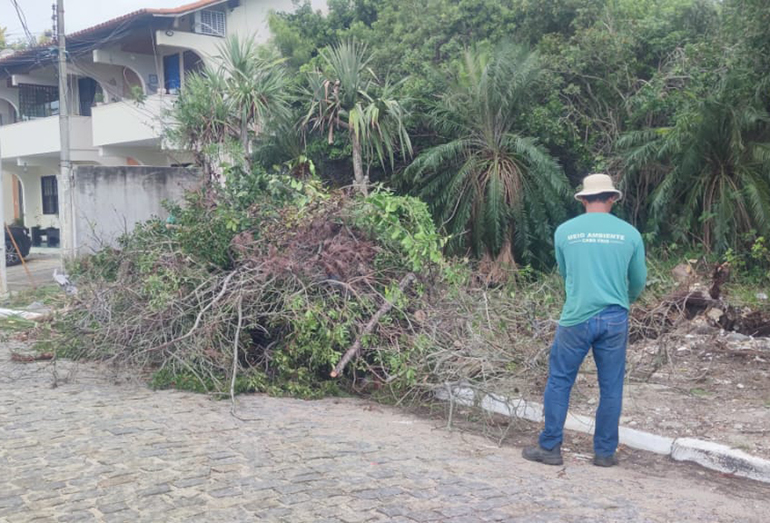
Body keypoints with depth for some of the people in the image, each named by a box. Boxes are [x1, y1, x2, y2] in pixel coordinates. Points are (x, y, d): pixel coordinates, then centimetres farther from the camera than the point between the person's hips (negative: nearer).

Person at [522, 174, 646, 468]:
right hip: (614, 319, 1)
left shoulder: (565, 231, -1)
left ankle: (550, 448, 14)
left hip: (577, 318, -1)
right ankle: (605, 452, 20)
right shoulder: (629, 233, 1)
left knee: (559, 382, 10)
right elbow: (639, 281, 11)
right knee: (611, 387, 11)